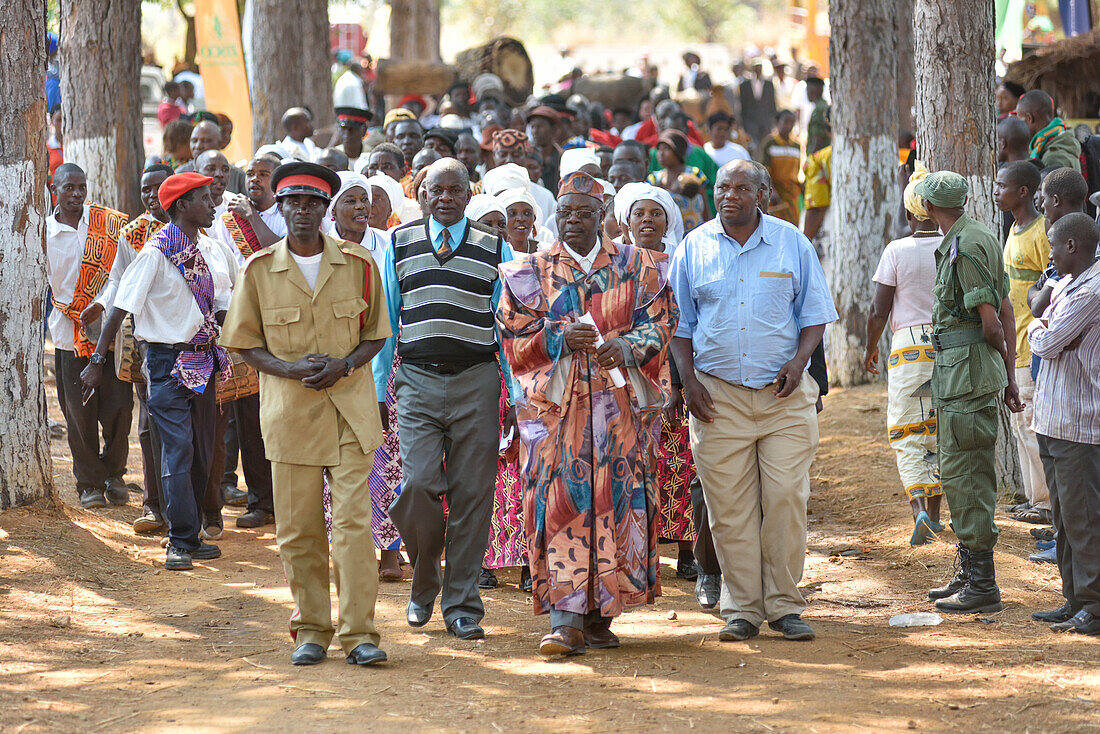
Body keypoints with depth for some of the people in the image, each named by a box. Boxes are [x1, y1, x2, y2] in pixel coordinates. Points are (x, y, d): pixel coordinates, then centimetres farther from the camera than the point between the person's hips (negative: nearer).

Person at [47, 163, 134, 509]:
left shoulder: (109, 222, 0)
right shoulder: (43, 231, 2)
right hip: (69, 335, 0)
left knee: (118, 406, -2)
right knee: (79, 413, 2)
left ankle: (113, 472, 20)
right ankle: (89, 483, 15)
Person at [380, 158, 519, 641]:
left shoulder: (496, 251, 8)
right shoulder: (398, 245, 10)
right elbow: (384, 322, 12)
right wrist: (375, 388, 6)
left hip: (476, 382, 0)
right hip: (418, 383, 0)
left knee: (472, 493, -1)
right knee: (418, 484, -13)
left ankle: (462, 603, 8)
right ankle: (424, 583, 11)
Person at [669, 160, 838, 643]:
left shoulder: (792, 244, 6)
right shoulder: (694, 248, 7)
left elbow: (814, 314, 9)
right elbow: (680, 322, 11)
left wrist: (798, 361, -7)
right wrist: (688, 379, -1)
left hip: (784, 393, 0)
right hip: (717, 395, 1)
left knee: (786, 498, -5)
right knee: (729, 507, -1)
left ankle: (785, 606, 4)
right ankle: (742, 609, 6)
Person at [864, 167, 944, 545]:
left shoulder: (897, 251, -8)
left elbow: (878, 311, -5)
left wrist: (870, 347, 12)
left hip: (909, 346, -3)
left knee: (906, 433, 3)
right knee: (941, 432, 15)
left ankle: (919, 508, -16)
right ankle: (934, 512, 20)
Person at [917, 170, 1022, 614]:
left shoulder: (965, 247, -17)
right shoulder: (980, 237, 15)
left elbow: (991, 322, -18)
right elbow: (1004, 312, 16)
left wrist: (1003, 365, 1)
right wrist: (1010, 377, 16)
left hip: (966, 367, -10)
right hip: (954, 373, 10)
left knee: (964, 474, -9)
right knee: (963, 473, 16)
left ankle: (982, 587, -8)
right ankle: (969, 575, 24)